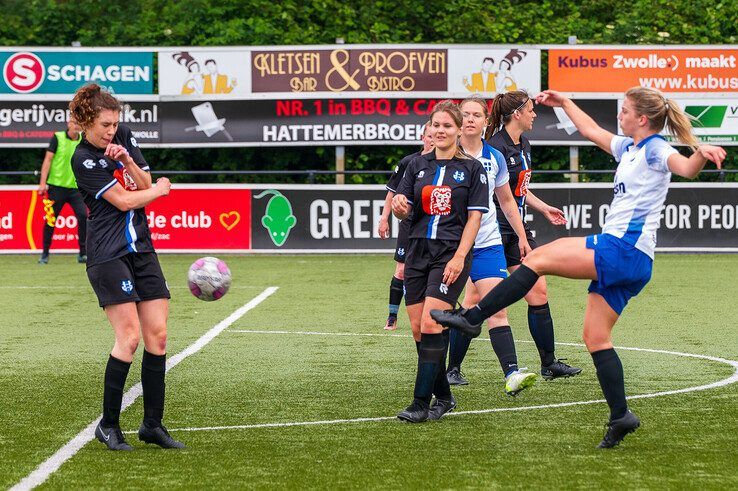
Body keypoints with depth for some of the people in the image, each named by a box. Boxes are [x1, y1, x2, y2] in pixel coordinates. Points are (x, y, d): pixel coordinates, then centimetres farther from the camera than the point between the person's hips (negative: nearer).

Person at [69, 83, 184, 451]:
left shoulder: (124, 137, 10)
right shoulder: (83, 159, -10)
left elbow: (144, 184, 6)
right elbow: (125, 200, -11)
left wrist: (127, 160, -11)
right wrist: (159, 189, 5)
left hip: (141, 249, 7)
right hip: (107, 254, -7)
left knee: (157, 335, 1)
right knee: (129, 336, -14)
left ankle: (153, 424, 8)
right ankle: (108, 425, -4)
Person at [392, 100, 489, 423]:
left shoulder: (472, 168, 1)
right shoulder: (418, 165, 12)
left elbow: (474, 217, -3)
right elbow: (403, 209, 9)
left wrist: (459, 257, -13)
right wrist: (399, 206, -16)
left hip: (451, 254, -5)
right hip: (418, 251, 5)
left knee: (430, 326, -15)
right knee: (418, 330, 2)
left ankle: (421, 403, -12)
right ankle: (443, 397, 16)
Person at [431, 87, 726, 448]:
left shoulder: (656, 149, -8)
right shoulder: (628, 148, 20)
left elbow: (686, 168, -28)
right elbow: (592, 131, 38)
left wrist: (701, 154, -50)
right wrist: (564, 103, 44)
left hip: (623, 251, -10)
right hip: (619, 257, 10)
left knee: (538, 258, -9)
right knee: (595, 337, 8)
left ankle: (472, 317, -6)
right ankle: (620, 416, 6)